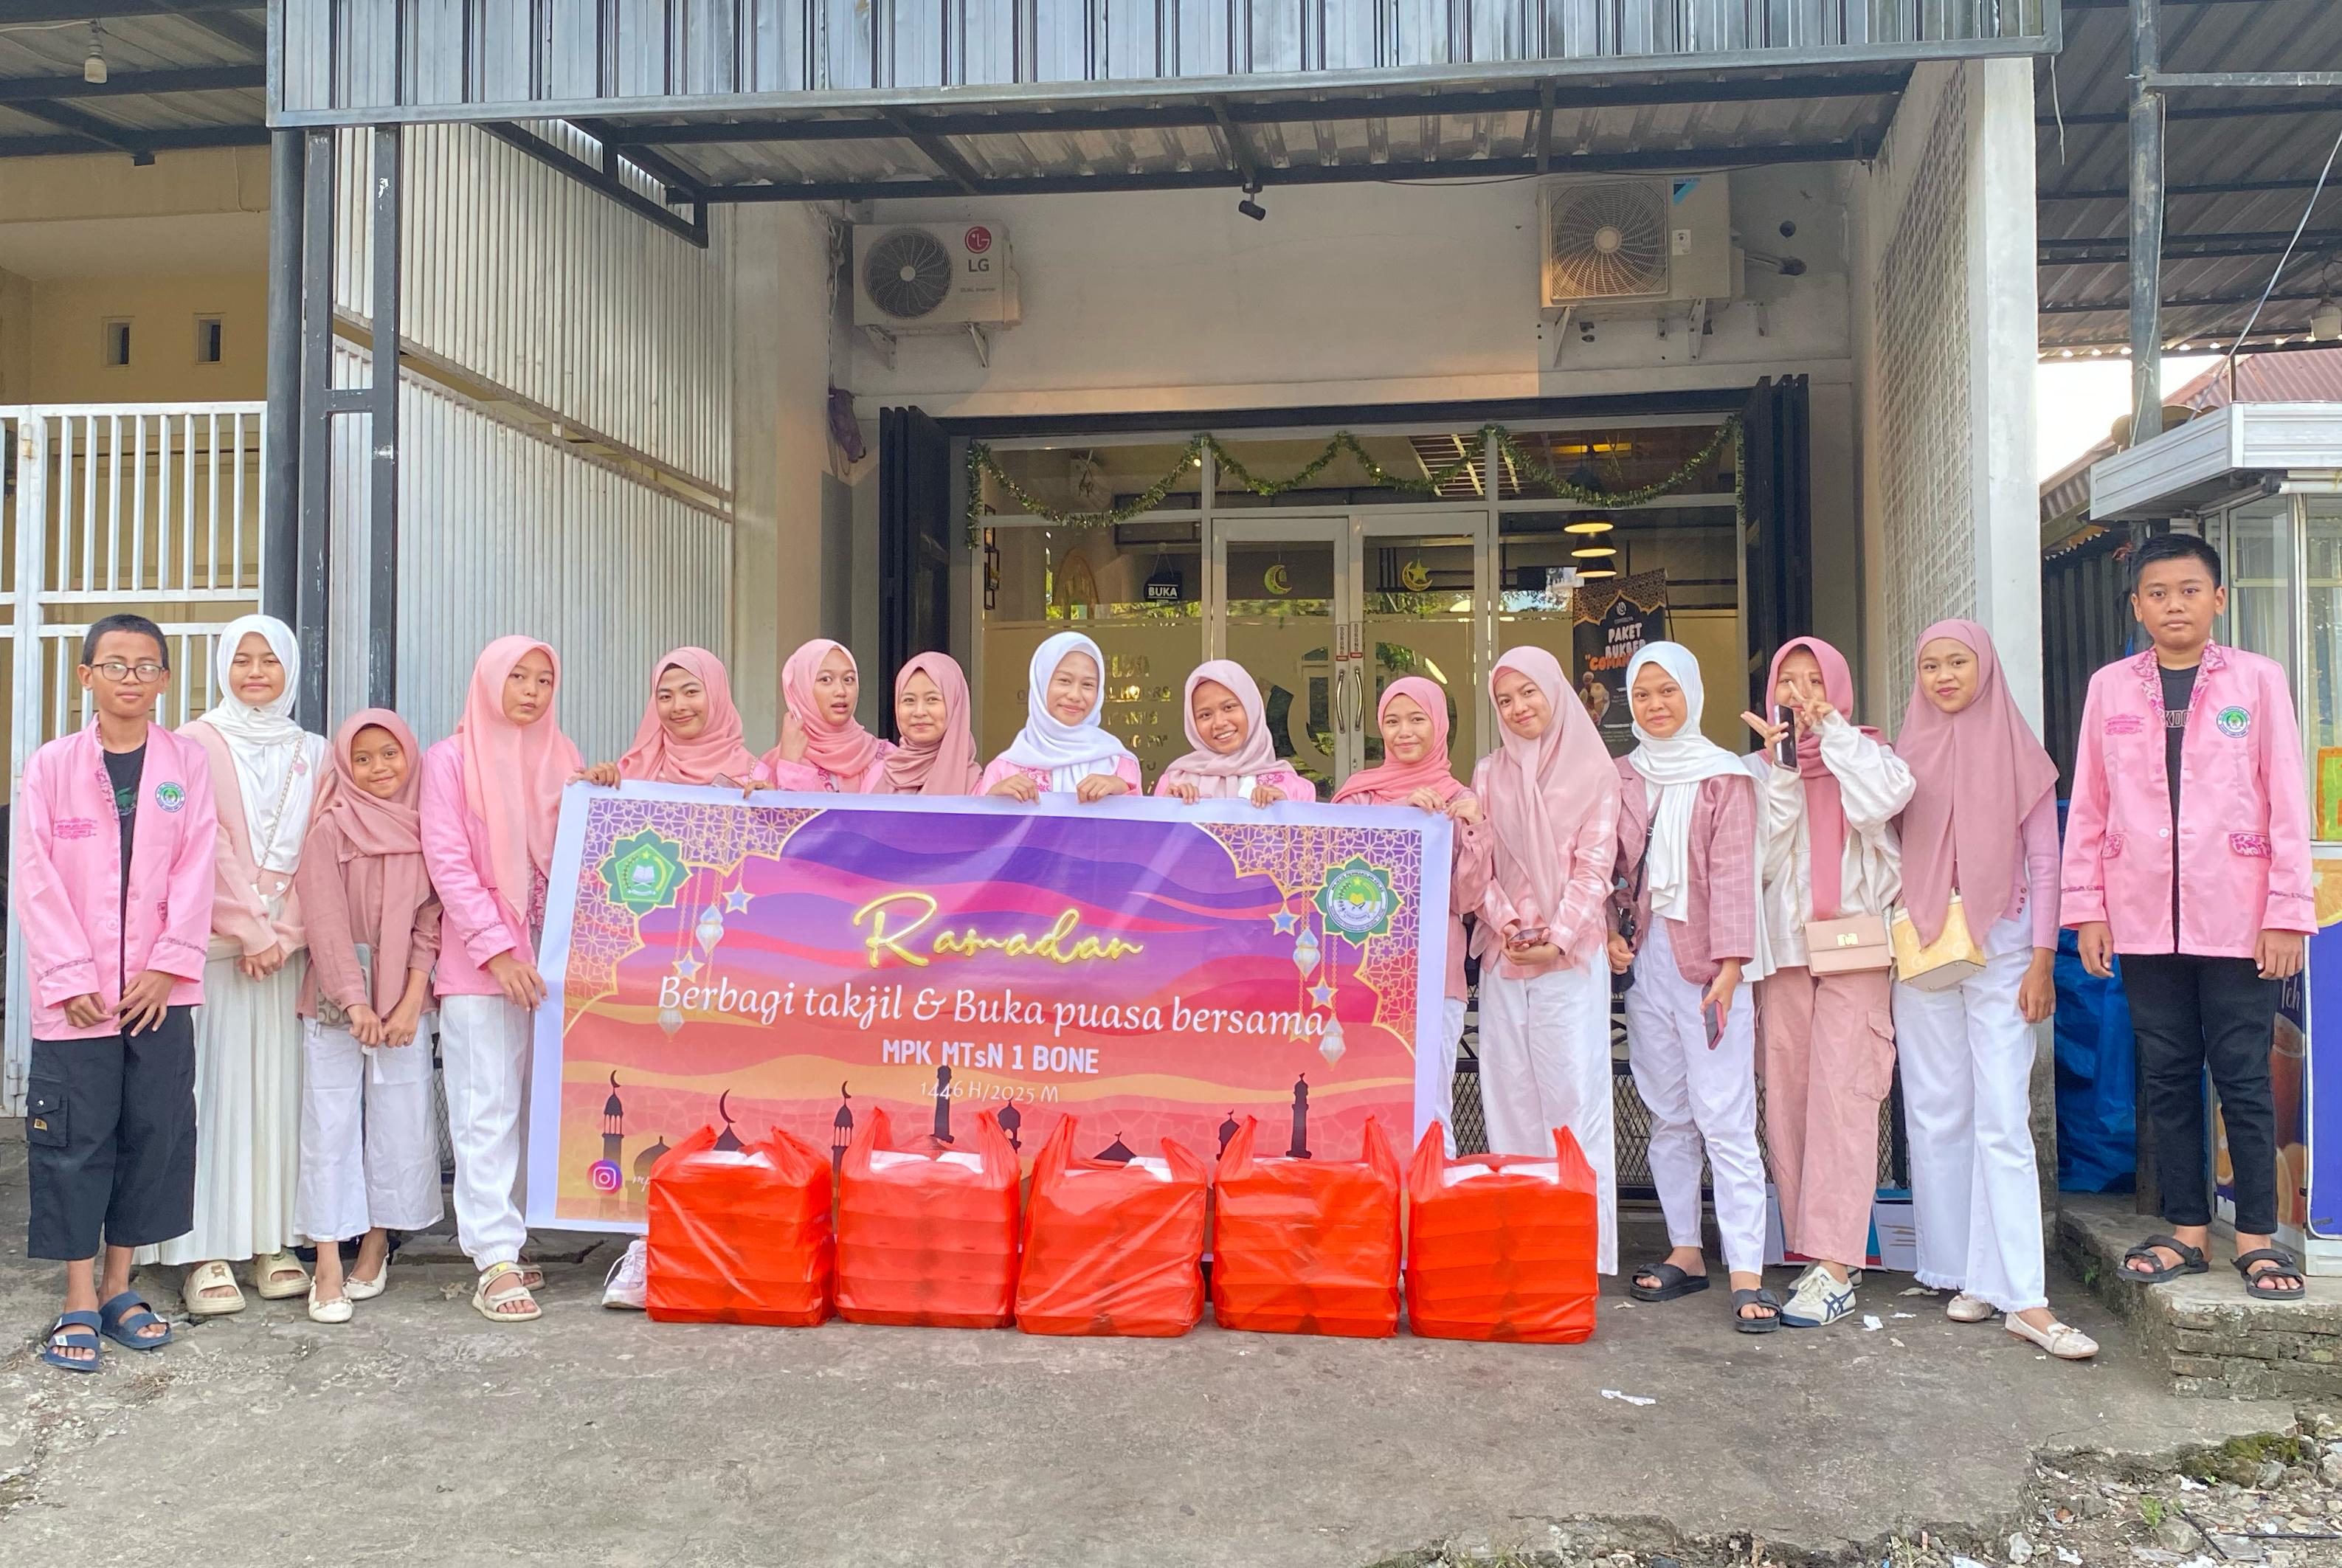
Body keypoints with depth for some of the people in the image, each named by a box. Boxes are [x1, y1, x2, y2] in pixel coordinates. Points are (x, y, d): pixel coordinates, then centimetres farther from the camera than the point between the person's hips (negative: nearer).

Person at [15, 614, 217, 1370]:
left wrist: (169, 966, -9)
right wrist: (70, 977, -10)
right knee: (75, 1140, 2)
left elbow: (195, 870, 0)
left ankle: (118, 1287, 20)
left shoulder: (187, 762, 4)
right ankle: (79, 1304, 12)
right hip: (74, 993, -1)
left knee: (154, 1134, 6)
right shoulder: (51, 766, 2)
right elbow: (35, 878, -2)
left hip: (159, 989, 1)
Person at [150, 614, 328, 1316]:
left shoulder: (313, 754, 13)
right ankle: (206, 1253, 2)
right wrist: (247, 932, -10)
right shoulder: (196, 744, 2)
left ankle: (273, 1242, 11)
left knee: (280, 1090, 4)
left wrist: (283, 932, -2)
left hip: (288, 946, 3)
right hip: (212, 945, -3)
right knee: (213, 1091, -4)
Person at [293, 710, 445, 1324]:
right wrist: (356, 1001, -14)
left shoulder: (426, 831, 5)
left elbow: (430, 923, 2)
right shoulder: (330, 830, -3)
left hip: (404, 1004, 2)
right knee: (331, 1129, -2)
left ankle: (376, 1248, 20)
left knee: (400, 1127, 5)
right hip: (336, 1001, -2)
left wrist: (411, 1002, -6)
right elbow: (326, 922, -8)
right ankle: (329, 1270, 1)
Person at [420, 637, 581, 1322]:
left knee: (535, 1106, 5)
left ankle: (503, 1241, 15)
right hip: (480, 962, -4)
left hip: (549, 958, 5)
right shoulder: (451, 759, 2)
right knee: (487, 1110, -6)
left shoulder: (560, 759, 15)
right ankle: (496, 1264, -6)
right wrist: (496, 947, -13)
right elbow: (447, 861, -6)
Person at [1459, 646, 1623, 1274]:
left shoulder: (1592, 770, 2)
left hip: (1572, 953, -4)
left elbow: (1595, 863, -3)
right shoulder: (1489, 774, 14)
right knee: (1509, 1091, 3)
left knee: (1574, 1091, -7)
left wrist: (1560, 936, -13)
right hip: (1503, 955, 4)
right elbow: (1475, 863, 9)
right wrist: (1505, 921, -7)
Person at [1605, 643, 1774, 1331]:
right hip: (1645, 963, 4)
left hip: (1707, 964, -4)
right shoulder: (1621, 778, 13)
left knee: (1725, 1117, -8)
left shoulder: (1724, 776, 1)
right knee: (1668, 1116, 9)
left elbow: (1733, 870, -7)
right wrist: (1609, 933, -2)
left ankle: (1746, 1272, -8)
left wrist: (1729, 964, -15)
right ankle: (1685, 1252, 17)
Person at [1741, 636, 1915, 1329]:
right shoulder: (1759, 765, 14)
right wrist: (1780, 770, -7)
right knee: (1787, 1099, 0)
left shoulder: (1863, 753, 10)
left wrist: (1833, 731, -6)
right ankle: (1813, 1253, 8)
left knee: (1841, 1094, -11)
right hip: (1783, 943, 3)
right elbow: (1763, 856, 0)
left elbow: (1884, 799, -14)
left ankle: (1834, 1270, -13)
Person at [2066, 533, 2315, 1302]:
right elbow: (2087, 806, 8)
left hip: (2237, 916, -2)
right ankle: (2186, 1229, 17)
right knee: (2166, 1078, 8)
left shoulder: (2257, 680, 2)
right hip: (2144, 920, 2)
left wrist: (2287, 911, -5)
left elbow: (2287, 800, -1)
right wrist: (2086, 907, 4)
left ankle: (2257, 1235, 13)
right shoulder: (2109, 688, 7)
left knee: (2243, 1076, 2)